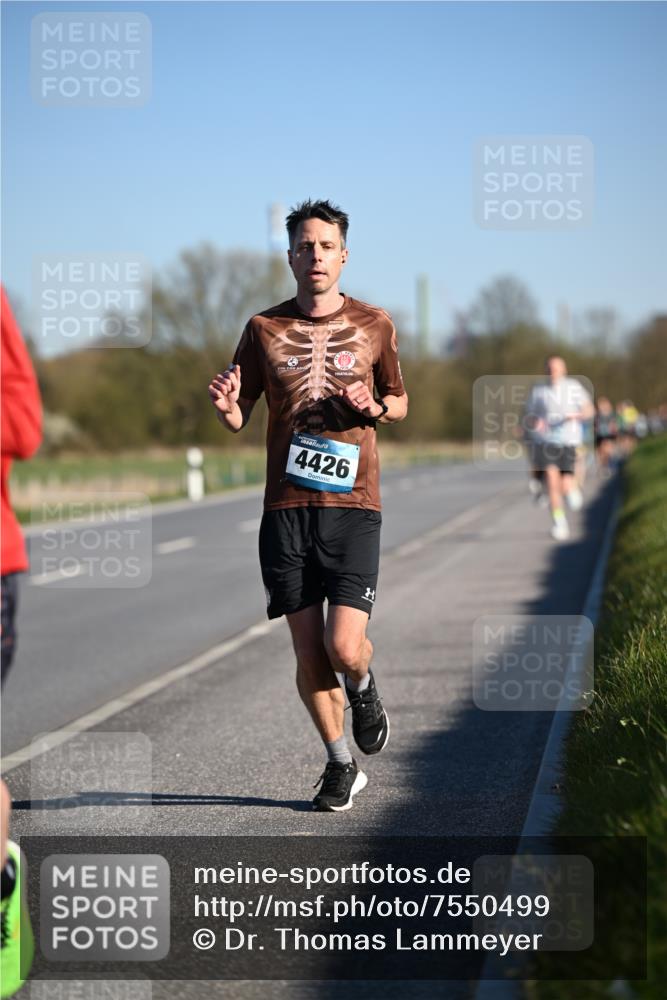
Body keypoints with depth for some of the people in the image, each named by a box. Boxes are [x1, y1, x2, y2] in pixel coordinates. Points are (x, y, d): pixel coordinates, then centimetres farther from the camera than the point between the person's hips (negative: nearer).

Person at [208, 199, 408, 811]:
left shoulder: (374, 325, 7)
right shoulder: (264, 329, 7)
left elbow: (400, 402, 19)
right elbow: (238, 418, 11)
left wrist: (374, 407, -4)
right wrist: (226, 406, -13)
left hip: (353, 507, -1)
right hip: (287, 508, 1)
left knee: (344, 647, -13)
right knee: (308, 654, 1)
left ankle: (364, 689, 24)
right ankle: (341, 764, 22)